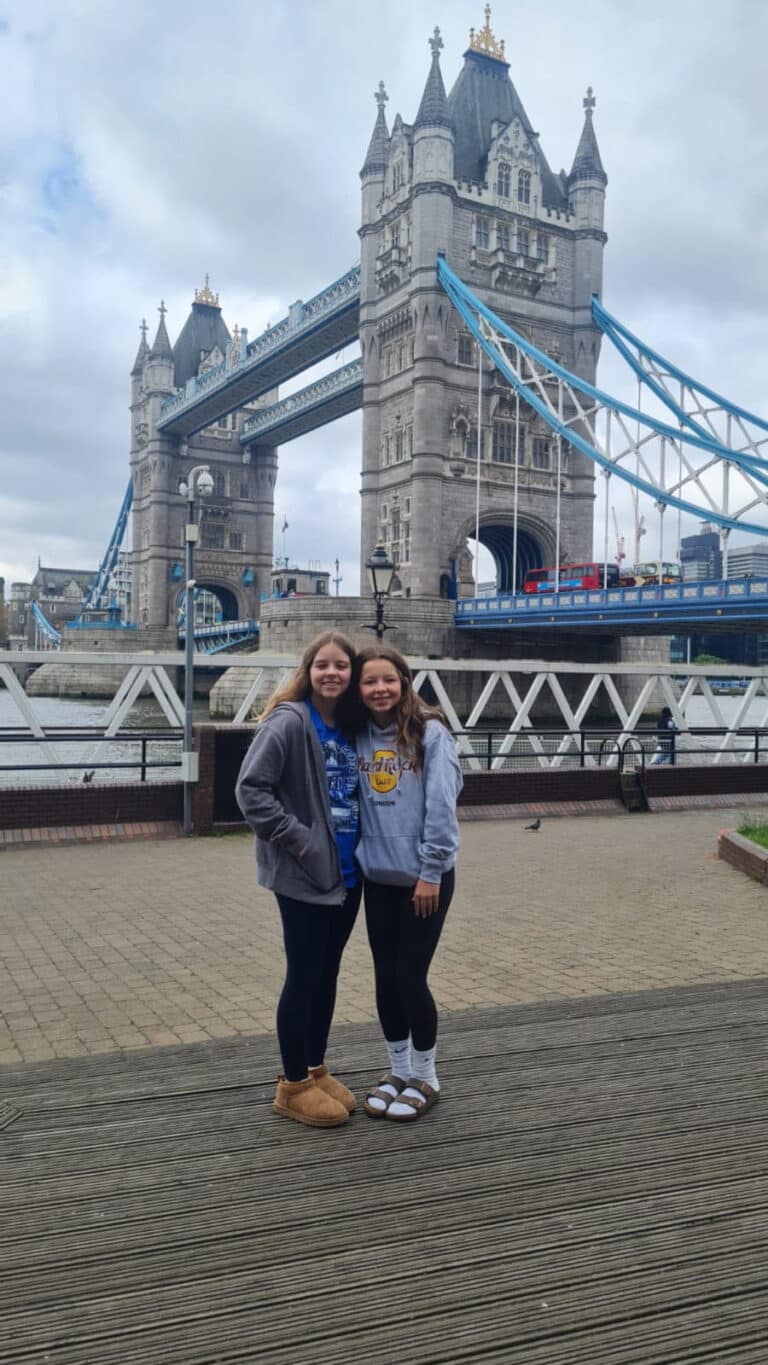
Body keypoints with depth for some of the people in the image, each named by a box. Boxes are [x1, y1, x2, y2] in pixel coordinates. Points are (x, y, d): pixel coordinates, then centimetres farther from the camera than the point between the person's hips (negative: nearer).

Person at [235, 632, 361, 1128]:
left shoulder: (349, 726, 8)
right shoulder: (289, 721, -14)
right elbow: (251, 789, -19)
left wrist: (358, 846, 7)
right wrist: (296, 838, -18)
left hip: (347, 872, 7)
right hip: (304, 874, -7)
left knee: (327, 974, 16)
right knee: (304, 976, 3)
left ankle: (316, 1070, 30)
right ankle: (294, 1085, 18)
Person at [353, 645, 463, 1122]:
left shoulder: (430, 732, -12)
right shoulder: (358, 736, 3)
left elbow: (442, 806, -15)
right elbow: (351, 800, 7)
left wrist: (430, 872, -15)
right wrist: (355, 857, 1)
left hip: (424, 876, -5)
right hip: (378, 876, 5)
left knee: (410, 976, 1)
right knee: (386, 976, 12)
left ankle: (425, 1078, 22)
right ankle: (398, 1071, 31)